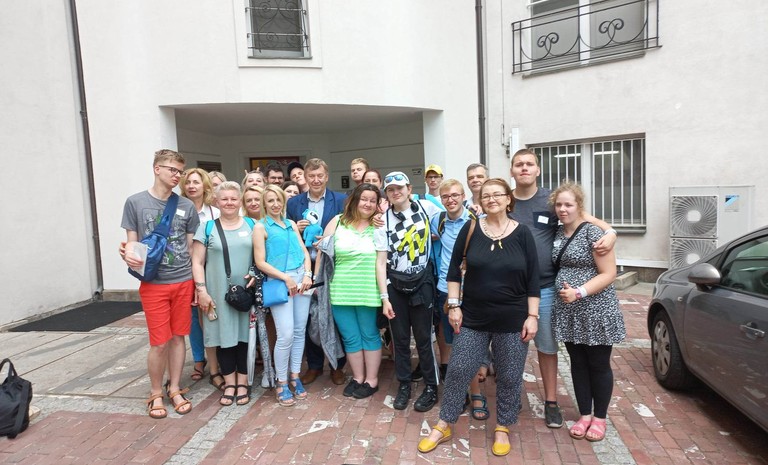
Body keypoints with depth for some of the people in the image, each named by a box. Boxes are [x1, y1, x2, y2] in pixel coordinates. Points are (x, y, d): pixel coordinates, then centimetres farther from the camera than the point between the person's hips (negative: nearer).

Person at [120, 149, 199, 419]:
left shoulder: (187, 206, 5)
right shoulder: (135, 202, 0)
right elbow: (131, 244, 3)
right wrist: (128, 256, -20)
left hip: (183, 281, 2)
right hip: (153, 283, -2)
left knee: (178, 337, 10)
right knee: (159, 343, 2)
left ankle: (174, 389, 27)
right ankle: (155, 394, 24)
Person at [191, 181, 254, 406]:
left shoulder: (251, 225, 7)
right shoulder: (207, 227, 3)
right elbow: (197, 263, 1)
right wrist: (201, 291, -7)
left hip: (245, 291, 1)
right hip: (218, 293, -1)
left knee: (244, 334, 6)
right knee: (223, 336, 6)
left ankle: (243, 382, 20)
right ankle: (229, 382, 22)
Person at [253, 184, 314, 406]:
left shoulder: (291, 224, 15)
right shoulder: (261, 227, 1)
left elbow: (304, 252, 12)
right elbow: (260, 262, -6)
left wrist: (307, 274, -4)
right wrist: (286, 278, -12)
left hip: (301, 279, 5)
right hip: (278, 282, -5)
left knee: (300, 331, 8)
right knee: (286, 334, -8)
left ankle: (295, 376, 22)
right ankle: (281, 383, 9)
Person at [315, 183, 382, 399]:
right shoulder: (337, 223, 3)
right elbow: (322, 254, 5)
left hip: (367, 292, -1)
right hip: (340, 291, 2)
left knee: (369, 335, 11)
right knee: (350, 337, 12)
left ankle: (371, 380, 26)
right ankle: (358, 378, 30)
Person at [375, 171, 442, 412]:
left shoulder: (425, 207, -3)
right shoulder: (383, 220, -3)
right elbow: (380, 262, -4)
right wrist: (384, 297, -8)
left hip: (421, 282, -1)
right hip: (395, 285, 1)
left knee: (423, 337, 4)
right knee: (400, 338, 10)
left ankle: (431, 387, 21)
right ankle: (404, 385, 27)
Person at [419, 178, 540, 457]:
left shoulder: (522, 233, -4)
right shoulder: (470, 229, -3)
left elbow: (533, 279, -2)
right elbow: (454, 269, 1)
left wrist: (532, 316, -6)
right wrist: (454, 305, -3)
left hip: (512, 320, 0)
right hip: (473, 317, 1)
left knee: (509, 377, 11)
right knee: (457, 370, 6)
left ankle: (502, 428, 33)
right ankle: (444, 425, 24)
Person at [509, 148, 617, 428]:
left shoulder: (551, 200, 0)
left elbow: (586, 218, 2)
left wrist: (610, 232, -16)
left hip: (544, 287, 0)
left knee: (547, 346, 11)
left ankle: (551, 401, 28)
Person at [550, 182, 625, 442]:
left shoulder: (592, 232, -12)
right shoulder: (558, 233, 6)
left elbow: (608, 274, -14)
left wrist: (579, 292, -24)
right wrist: (566, 293, 3)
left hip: (596, 311, -5)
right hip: (568, 312, 6)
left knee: (599, 365, 9)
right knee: (578, 364, 14)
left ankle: (599, 418, 26)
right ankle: (585, 415, 29)